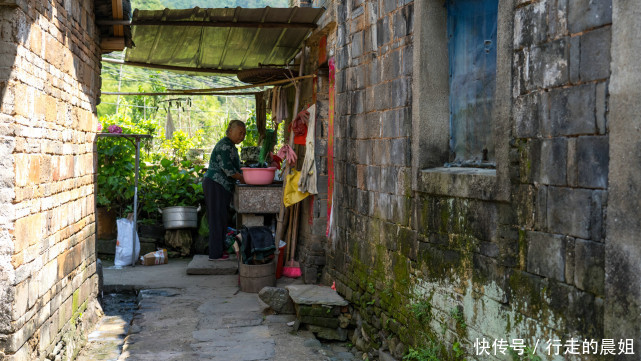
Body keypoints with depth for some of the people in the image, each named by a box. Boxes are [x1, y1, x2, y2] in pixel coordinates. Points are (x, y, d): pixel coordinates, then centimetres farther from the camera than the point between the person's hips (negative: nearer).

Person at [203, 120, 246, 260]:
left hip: (222, 187, 10)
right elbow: (227, 168, -22)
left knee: (221, 218, 12)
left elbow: (235, 168, 22)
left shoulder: (231, 146, 19)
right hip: (215, 185, -10)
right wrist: (243, 179, -11)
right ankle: (215, 254, -4)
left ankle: (219, 250, 19)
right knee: (217, 218, -7)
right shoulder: (225, 145, -15)